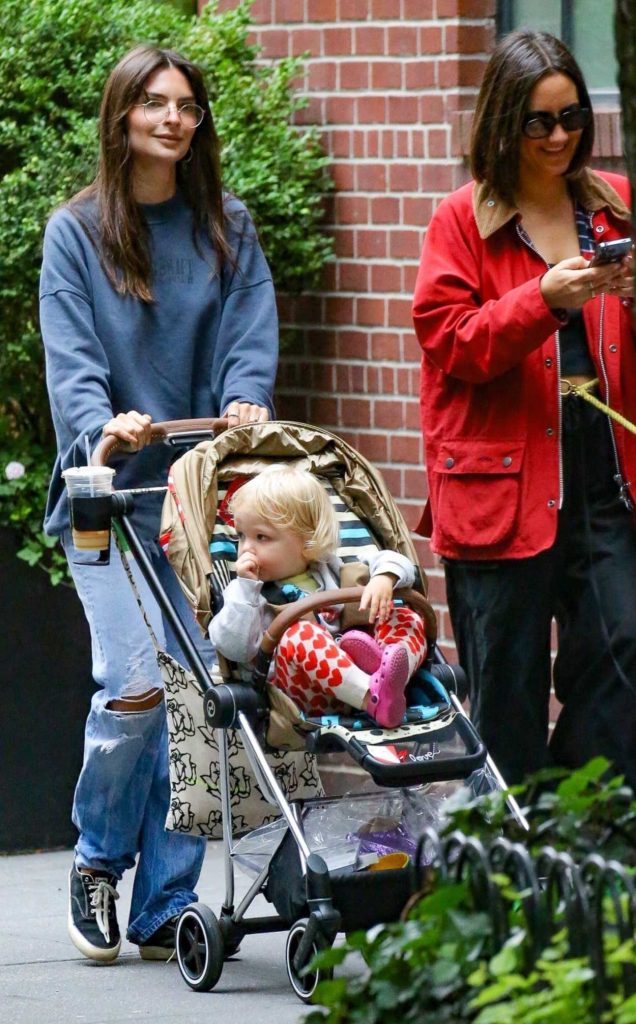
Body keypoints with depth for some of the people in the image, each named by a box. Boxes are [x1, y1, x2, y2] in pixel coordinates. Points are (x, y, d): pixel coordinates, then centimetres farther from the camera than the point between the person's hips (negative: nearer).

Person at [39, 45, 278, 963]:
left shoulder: (227, 230, 13)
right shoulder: (76, 232, 4)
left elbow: (251, 335, 3)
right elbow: (70, 355, -7)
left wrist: (245, 405, -19)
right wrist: (103, 423, -27)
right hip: (109, 492, -3)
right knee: (135, 685, -16)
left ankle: (164, 909, 6)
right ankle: (98, 861, 8)